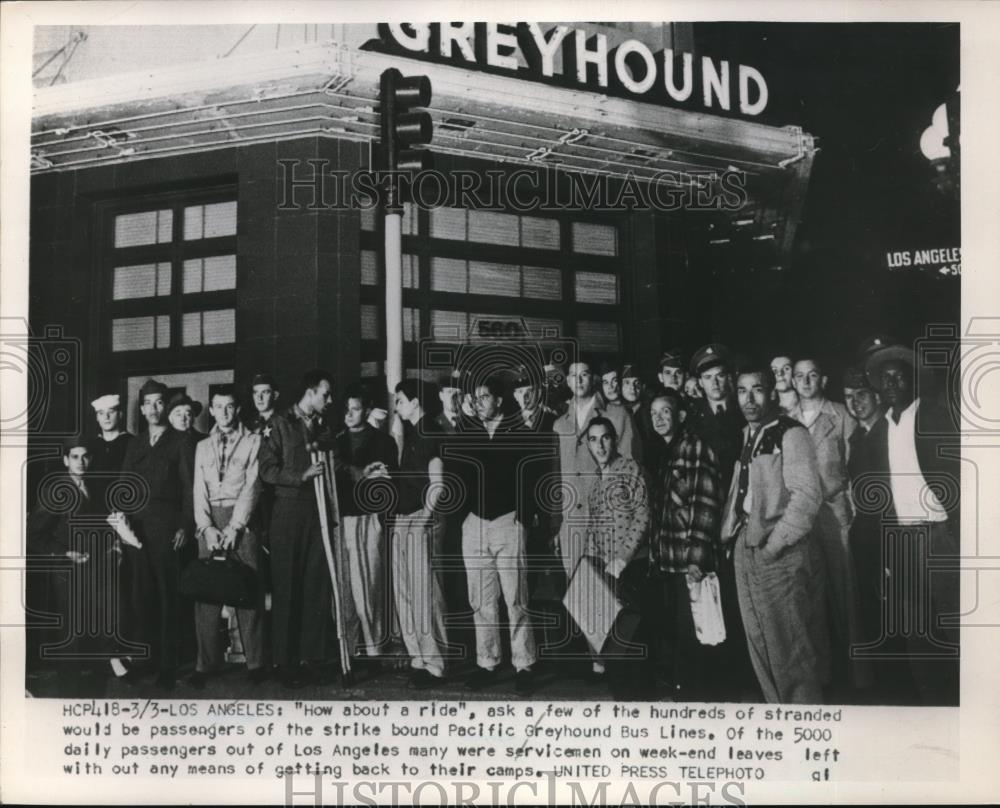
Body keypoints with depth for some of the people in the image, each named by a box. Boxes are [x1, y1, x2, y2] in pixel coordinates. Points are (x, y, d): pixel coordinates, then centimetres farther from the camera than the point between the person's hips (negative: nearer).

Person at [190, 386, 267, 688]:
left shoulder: (252, 442, 6)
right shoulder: (203, 447, 17)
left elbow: (252, 486, -3)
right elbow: (199, 490, 9)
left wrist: (234, 527, -11)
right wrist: (207, 527, -6)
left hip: (241, 519, -3)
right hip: (209, 521, 3)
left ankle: (255, 662, 0)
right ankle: (206, 663, 3)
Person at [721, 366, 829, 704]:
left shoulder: (791, 434, -9)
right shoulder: (745, 435, 14)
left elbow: (807, 495, -16)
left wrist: (774, 543, -16)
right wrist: (730, 531, 4)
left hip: (781, 550, -7)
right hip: (746, 546, 7)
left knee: (789, 642, -4)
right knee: (758, 639, 11)